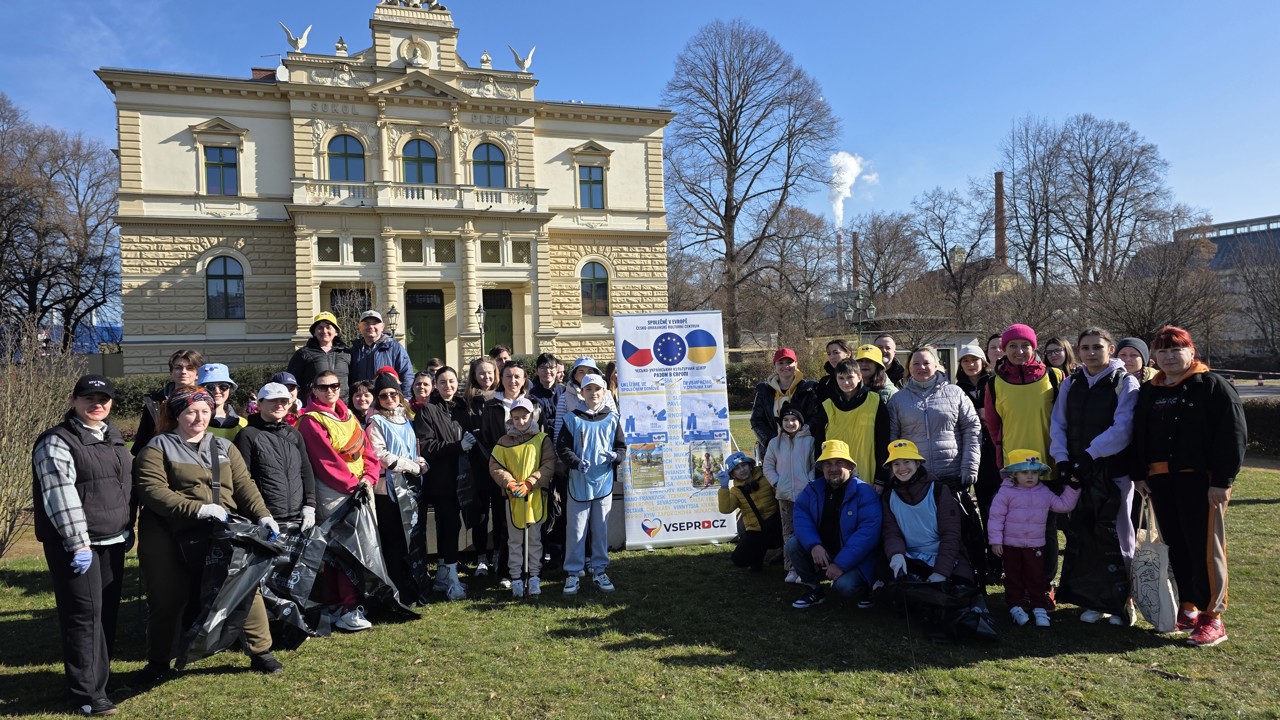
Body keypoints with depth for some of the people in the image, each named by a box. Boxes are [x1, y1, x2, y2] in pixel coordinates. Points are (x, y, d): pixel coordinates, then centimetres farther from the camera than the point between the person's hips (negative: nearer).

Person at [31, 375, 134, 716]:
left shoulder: (113, 438, 14)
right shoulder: (57, 442, -10)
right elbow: (61, 497, -18)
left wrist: (128, 528, 17)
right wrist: (79, 544, -21)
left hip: (112, 542, 7)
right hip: (76, 545, -7)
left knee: (108, 611, 12)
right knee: (84, 614, -6)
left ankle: (100, 673, 25)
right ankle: (88, 692, 1)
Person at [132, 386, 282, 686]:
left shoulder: (223, 447, 14)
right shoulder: (158, 448, 1)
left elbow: (244, 484, 5)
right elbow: (152, 490, -13)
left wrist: (262, 515, -11)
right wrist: (197, 509, -23)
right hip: (170, 540, -2)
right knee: (167, 601, 9)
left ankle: (260, 652, 14)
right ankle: (158, 663, 30)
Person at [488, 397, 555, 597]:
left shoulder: (542, 439, 0)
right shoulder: (504, 441, 4)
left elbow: (549, 465, -6)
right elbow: (495, 466, 0)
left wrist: (529, 484, -15)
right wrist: (510, 483, -16)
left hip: (536, 496, -1)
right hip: (512, 498, 1)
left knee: (534, 539, 9)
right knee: (514, 540, 8)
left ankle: (534, 577, 18)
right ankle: (516, 579, 16)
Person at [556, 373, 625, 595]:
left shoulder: (611, 419, 5)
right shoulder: (572, 419, -1)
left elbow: (621, 446, 8)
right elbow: (562, 447, -2)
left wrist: (615, 456, -14)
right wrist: (576, 462, -18)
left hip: (604, 481, 2)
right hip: (579, 482, -2)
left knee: (601, 529, 10)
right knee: (576, 530, 2)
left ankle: (599, 570, 21)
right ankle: (572, 573, 12)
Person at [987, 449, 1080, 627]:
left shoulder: (1044, 493, 4)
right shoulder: (1006, 492, -10)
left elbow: (1064, 505, 14)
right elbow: (996, 517, -10)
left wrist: (1072, 488, 6)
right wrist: (996, 540, -13)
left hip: (1035, 546, 3)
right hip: (1011, 545, -3)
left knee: (1036, 577, 7)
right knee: (1013, 577, 6)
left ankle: (1039, 608, 15)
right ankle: (1015, 606, 15)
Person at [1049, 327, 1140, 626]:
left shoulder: (1125, 383, -4)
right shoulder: (1070, 383, 11)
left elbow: (1122, 429, -14)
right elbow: (1057, 424, 9)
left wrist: (1090, 455, -19)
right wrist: (1062, 458, -5)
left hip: (1113, 471, -5)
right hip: (1076, 472, 5)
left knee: (1114, 536, -1)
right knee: (1081, 536, 8)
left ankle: (1123, 602, 14)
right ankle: (1093, 600, 20)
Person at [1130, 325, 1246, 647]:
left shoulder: (1212, 385, -3)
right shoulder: (1149, 392, 15)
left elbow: (1233, 434, -9)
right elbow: (1139, 436, 16)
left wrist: (1222, 480, -14)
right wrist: (1139, 474, 6)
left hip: (1201, 480, -6)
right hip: (1160, 481, 6)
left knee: (1205, 548, -5)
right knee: (1176, 547, 10)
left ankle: (1212, 618, 4)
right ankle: (1187, 609, 21)